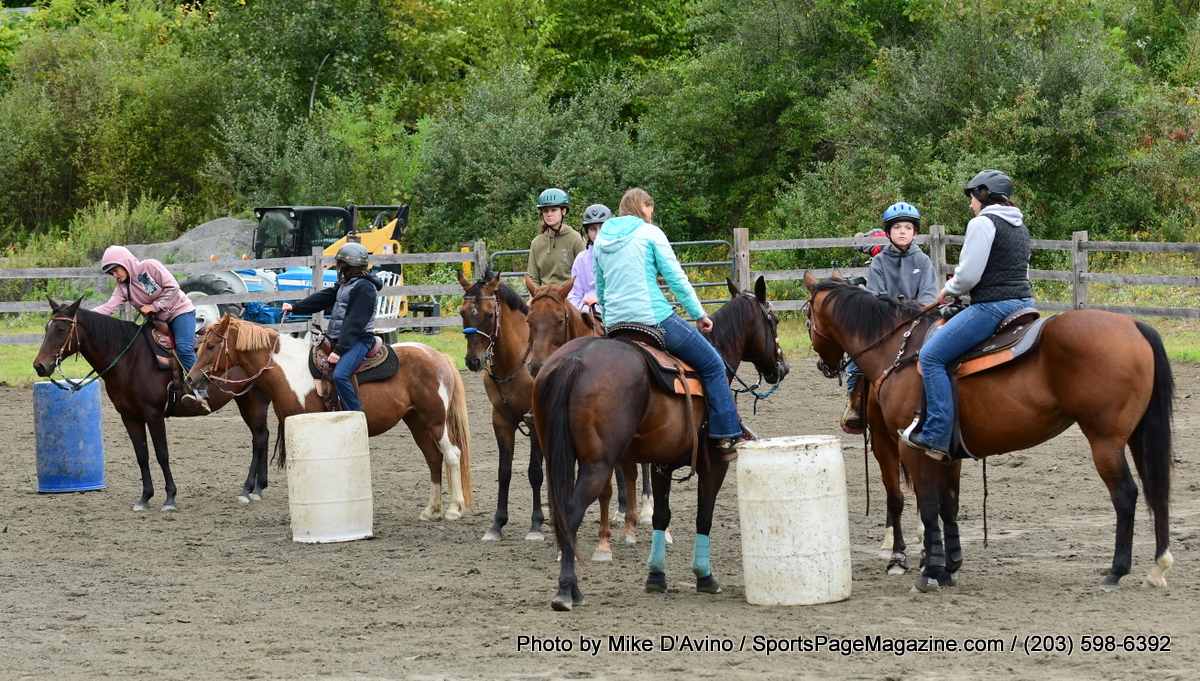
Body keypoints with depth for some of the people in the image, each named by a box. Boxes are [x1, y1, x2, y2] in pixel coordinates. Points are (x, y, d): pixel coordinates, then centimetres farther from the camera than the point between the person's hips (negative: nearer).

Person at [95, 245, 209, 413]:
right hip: (158, 321, 8)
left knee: (183, 348, -27)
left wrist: (153, 306, -20)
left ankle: (201, 395, -34)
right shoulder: (122, 287, 3)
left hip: (180, 310, -8)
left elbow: (172, 287, -17)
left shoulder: (150, 266, -13)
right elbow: (109, 307, -11)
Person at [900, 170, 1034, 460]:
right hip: (1024, 302, 10)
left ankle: (936, 437, -13)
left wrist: (948, 291, 5)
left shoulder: (982, 223, -11)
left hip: (992, 306, -10)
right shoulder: (1020, 226, 17)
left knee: (932, 356, -7)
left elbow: (968, 275, -17)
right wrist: (958, 287, 21)